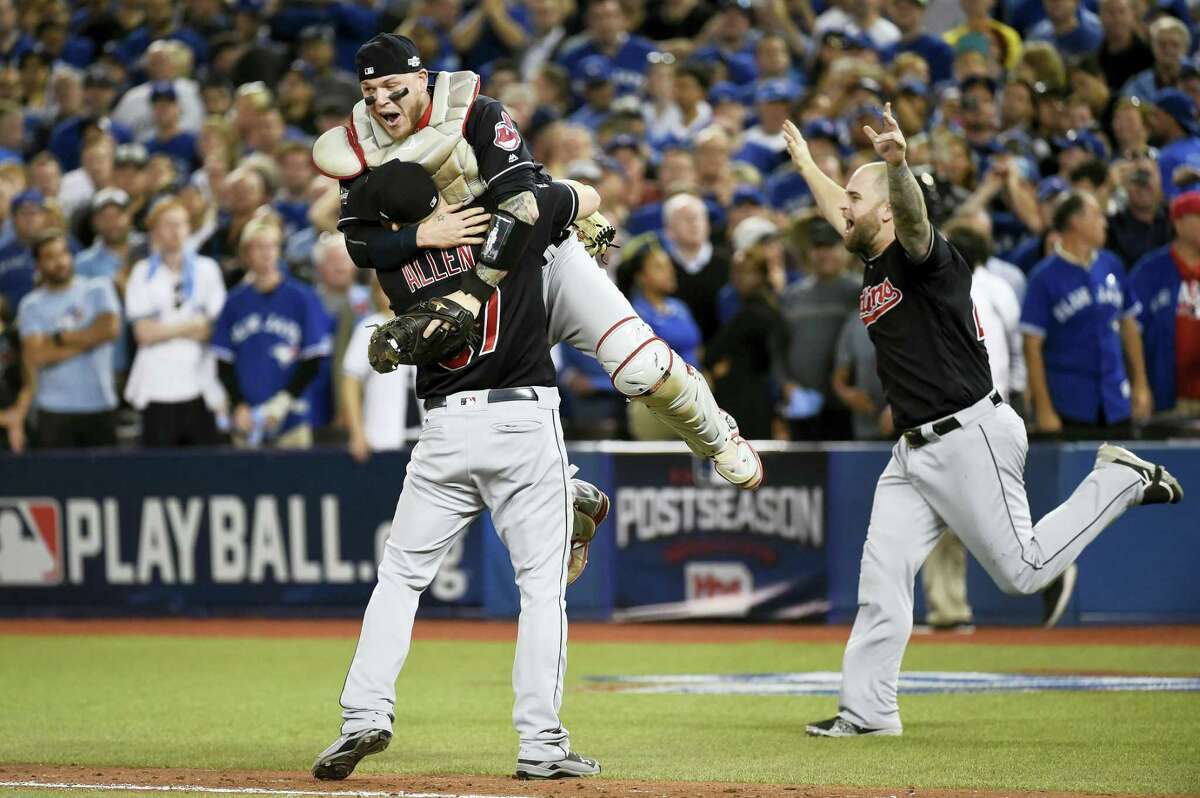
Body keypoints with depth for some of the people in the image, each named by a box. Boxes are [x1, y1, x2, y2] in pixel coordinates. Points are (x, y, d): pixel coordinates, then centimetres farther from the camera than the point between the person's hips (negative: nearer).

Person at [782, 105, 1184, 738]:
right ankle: (867, 711, 5)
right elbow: (838, 210, 37)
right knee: (882, 577, 2)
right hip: (914, 453, 9)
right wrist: (805, 163, 50)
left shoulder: (923, 258, -11)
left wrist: (898, 166, -55)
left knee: (1025, 569, -7)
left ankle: (1121, 480, 11)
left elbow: (913, 217, -36)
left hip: (970, 437, -9)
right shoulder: (875, 264, 15)